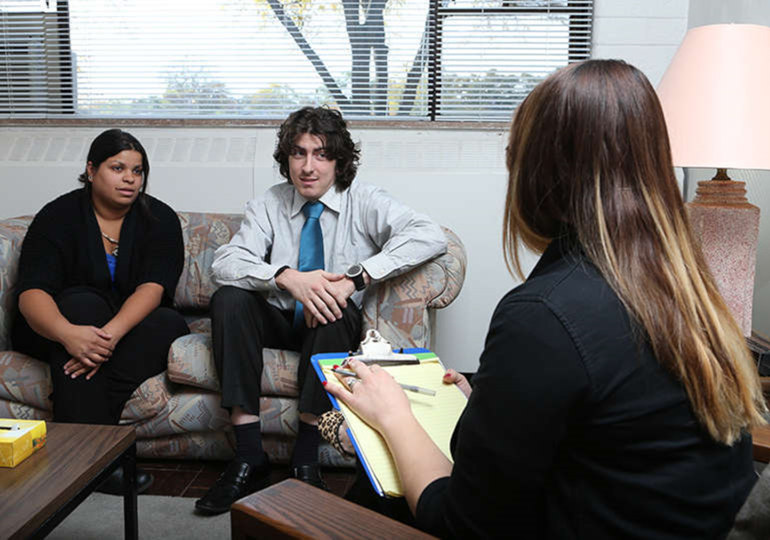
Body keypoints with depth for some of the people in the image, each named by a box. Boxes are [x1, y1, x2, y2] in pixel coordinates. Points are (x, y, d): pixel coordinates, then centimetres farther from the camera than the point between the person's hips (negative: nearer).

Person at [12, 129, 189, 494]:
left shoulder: (160, 219, -3)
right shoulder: (59, 217, -7)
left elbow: (152, 288, -18)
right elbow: (31, 293, -20)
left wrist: (111, 334, -38)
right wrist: (68, 334, -43)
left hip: (131, 327, 2)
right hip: (58, 330, -1)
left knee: (169, 324, -29)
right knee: (83, 302, -34)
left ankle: (78, 424, -33)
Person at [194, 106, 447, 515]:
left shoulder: (363, 202, -6)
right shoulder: (268, 205, 1)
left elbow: (431, 236, -23)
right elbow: (224, 262, -14)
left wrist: (356, 277, -33)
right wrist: (287, 277, -34)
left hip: (332, 325, -2)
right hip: (278, 321, 3)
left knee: (337, 309, -34)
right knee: (229, 297, -25)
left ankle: (305, 460, -25)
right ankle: (248, 457, -24)